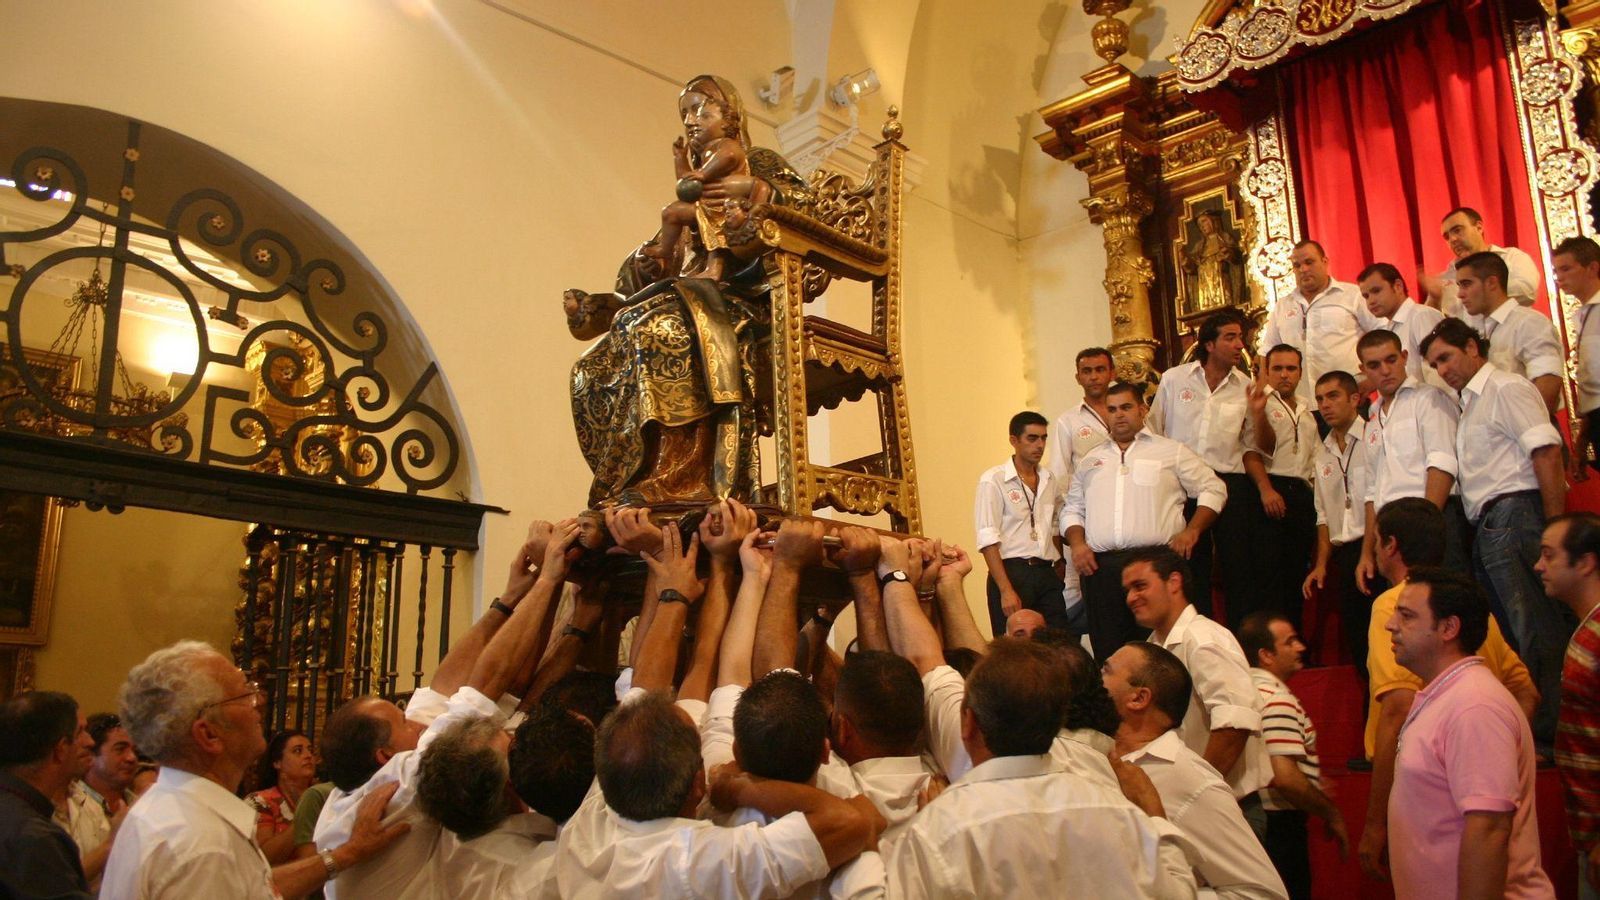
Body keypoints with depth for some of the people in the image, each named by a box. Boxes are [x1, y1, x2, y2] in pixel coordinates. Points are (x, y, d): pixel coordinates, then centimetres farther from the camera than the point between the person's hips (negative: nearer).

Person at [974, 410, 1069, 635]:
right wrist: (1006, 590, -17)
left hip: (1047, 575, 5)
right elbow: (988, 540, -10)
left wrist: (1059, 574, 10)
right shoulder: (993, 480, -4)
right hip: (1012, 572, -5)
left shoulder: (1049, 479, 13)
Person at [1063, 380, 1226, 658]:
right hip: (1101, 567, 3)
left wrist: (1192, 531, -2)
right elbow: (1072, 508, 24)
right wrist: (1077, 542, 5)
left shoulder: (1172, 452, 12)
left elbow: (1213, 489, 11)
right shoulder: (1091, 460, 22)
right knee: (1108, 653, 0)